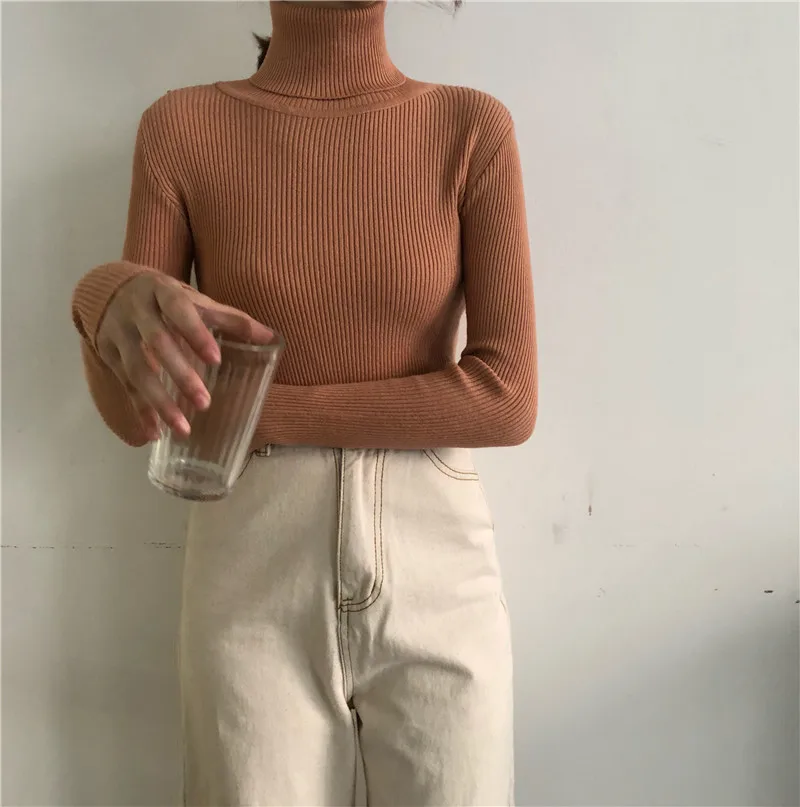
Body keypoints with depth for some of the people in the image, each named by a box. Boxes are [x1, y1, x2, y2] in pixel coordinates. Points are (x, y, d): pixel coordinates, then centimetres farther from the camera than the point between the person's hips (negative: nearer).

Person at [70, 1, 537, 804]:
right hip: (254, 584, 0)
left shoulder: (475, 128, -1)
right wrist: (106, 301, -26)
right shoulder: (180, 127, 0)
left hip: (435, 579, 1)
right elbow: (131, 414, -2)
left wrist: (268, 410, -11)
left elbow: (507, 399, -9)